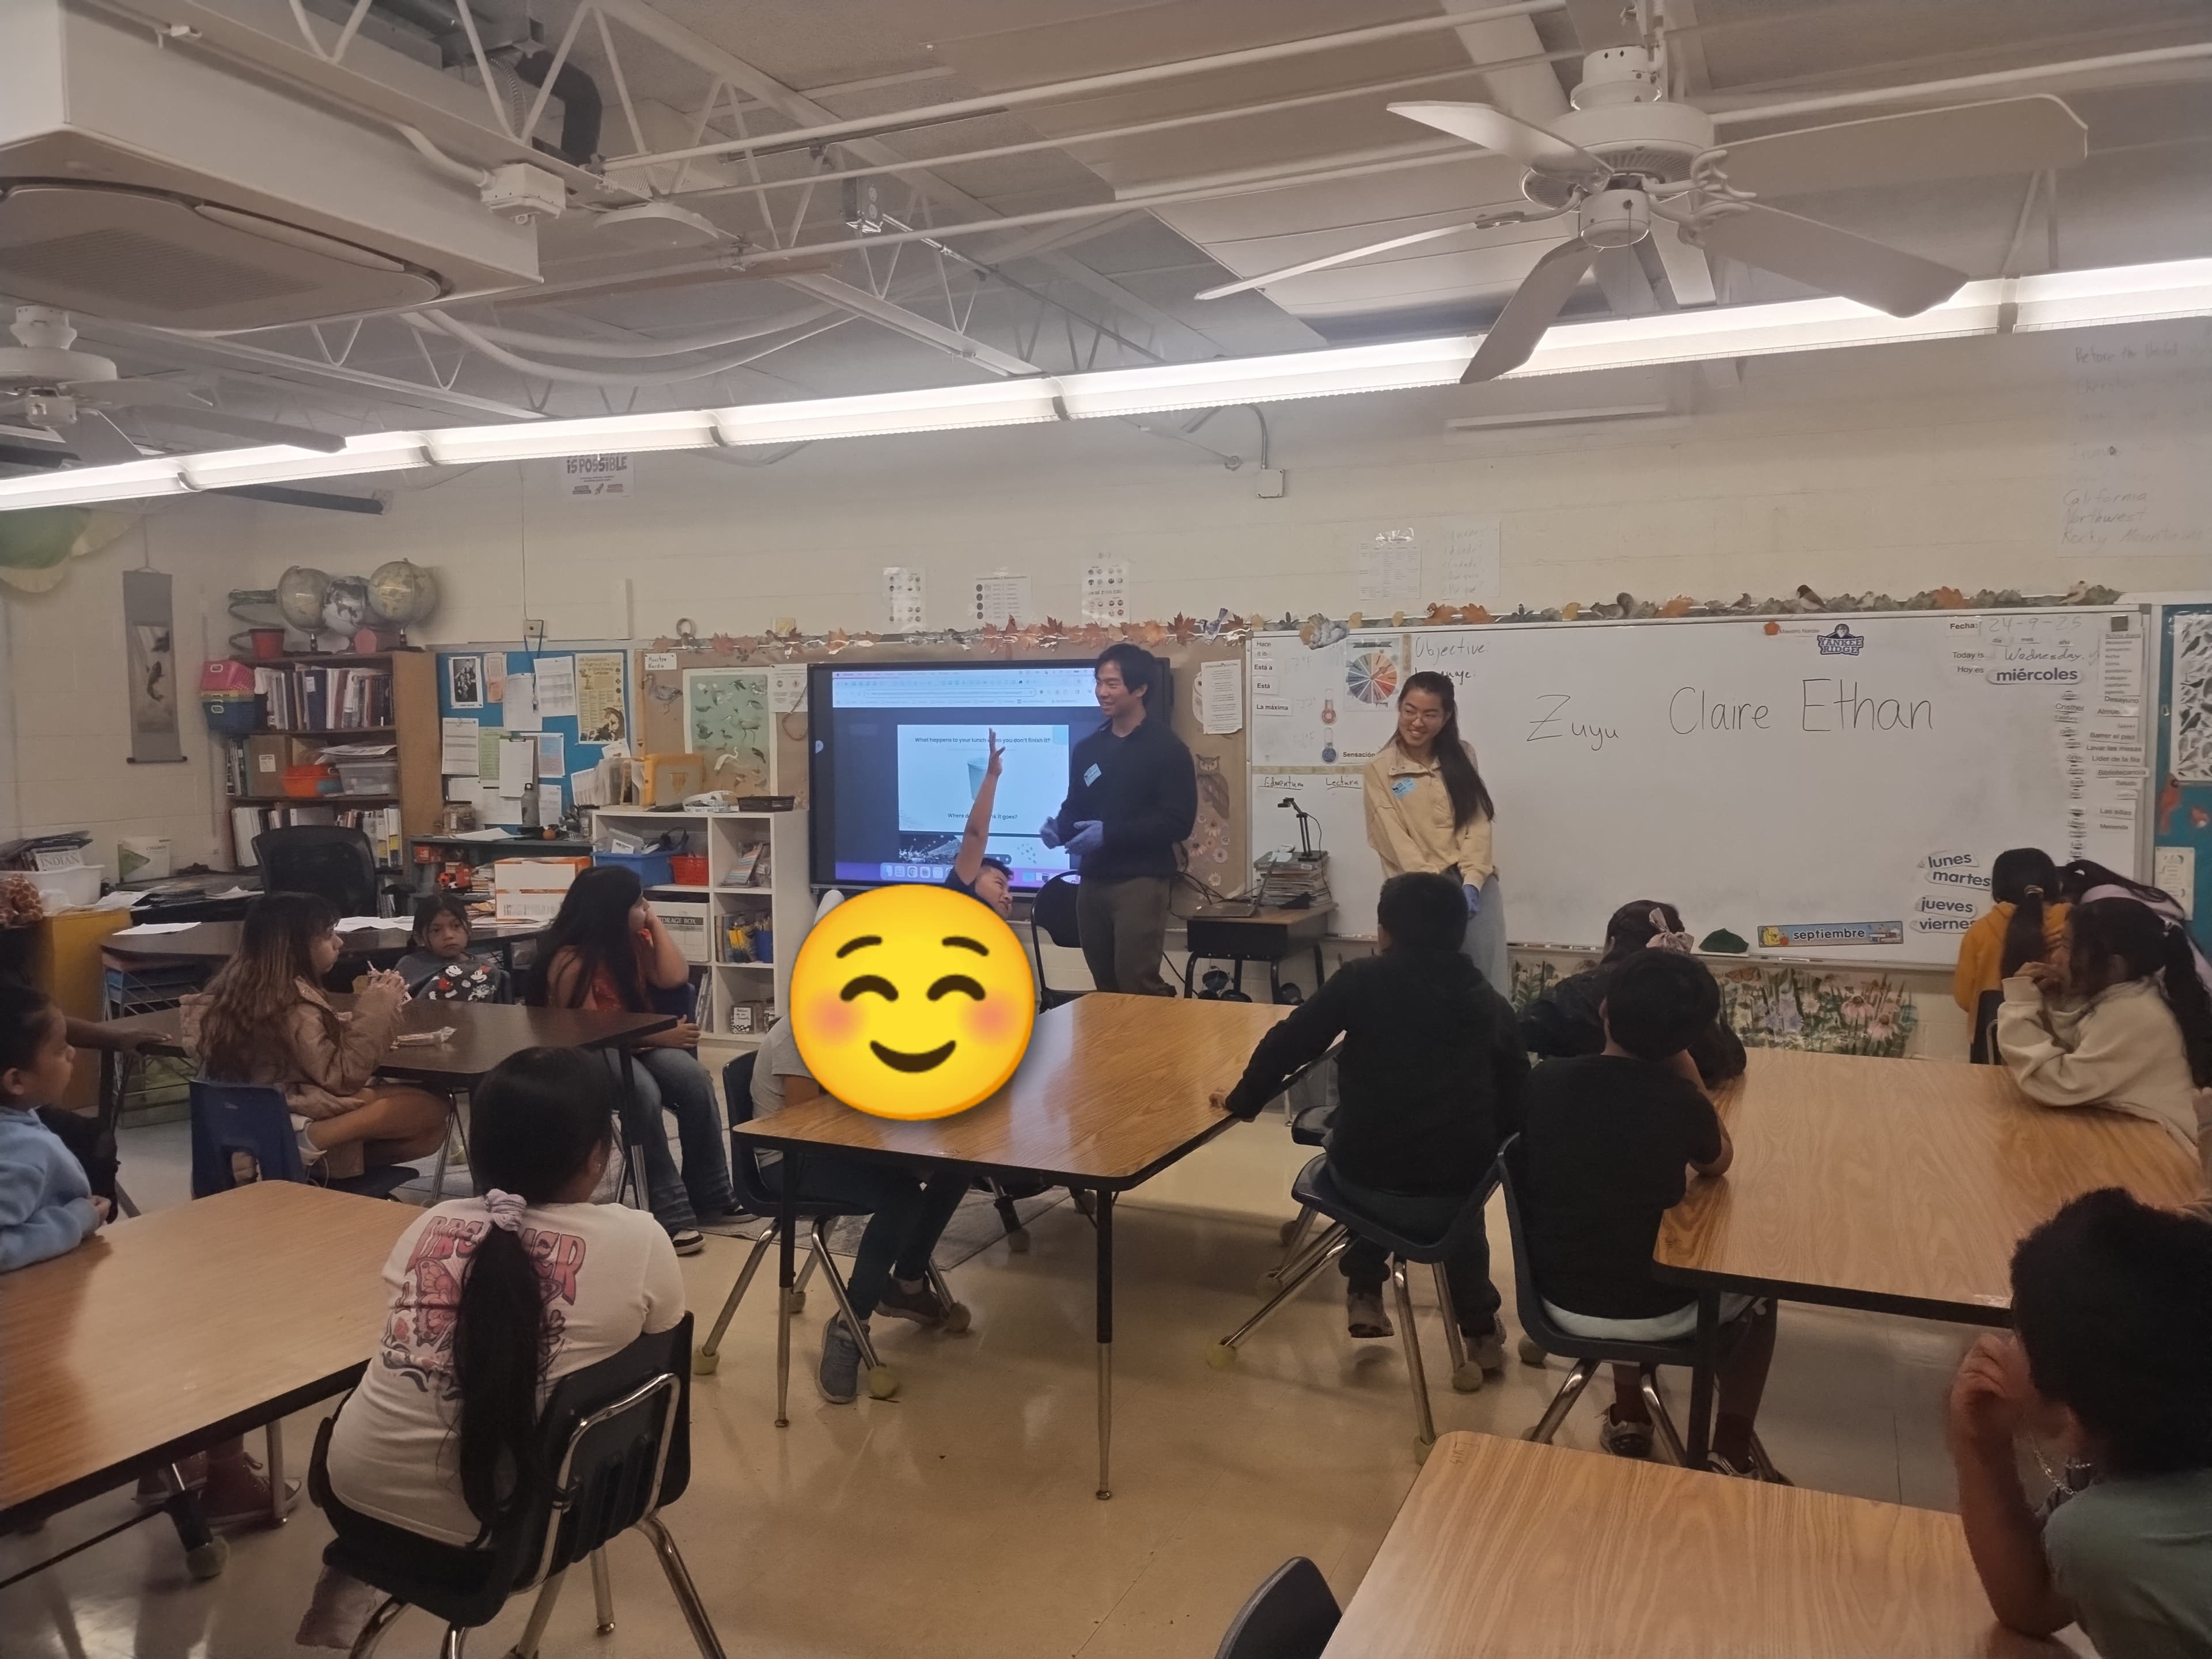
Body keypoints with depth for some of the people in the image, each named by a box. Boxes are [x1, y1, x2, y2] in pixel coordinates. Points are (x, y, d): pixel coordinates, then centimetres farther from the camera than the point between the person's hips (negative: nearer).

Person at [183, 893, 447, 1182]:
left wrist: (373, 1001, 7)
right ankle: (311, 1141, -25)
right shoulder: (292, 1003, -19)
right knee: (430, 1110, -18)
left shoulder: (249, 987, 8)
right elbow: (340, 1078, -20)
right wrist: (375, 1009, -15)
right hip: (292, 1123, -9)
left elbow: (329, 1037, 16)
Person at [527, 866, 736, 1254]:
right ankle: (671, 1213, -29)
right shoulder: (571, 960, -18)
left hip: (637, 1042, 7)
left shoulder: (633, 940, 5)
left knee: (695, 1079, -21)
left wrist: (656, 924, -5)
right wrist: (661, 1036, -21)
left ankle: (709, 1196, -10)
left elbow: (674, 978, -6)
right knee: (644, 1093, -35)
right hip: (582, 1052, -7)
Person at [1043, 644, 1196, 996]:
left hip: (1141, 881, -6)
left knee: (1138, 984, -11)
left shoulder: (1167, 749, -7)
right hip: (1092, 880, 7)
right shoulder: (1087, 748, 14)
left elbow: (1178, 822, -14)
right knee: (1106, 986, 11)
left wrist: (1109, 833, -21)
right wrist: (1060, 826, -4)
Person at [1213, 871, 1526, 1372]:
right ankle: (1480, 1327, 36)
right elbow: (1517, 1110, 9)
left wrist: (1243, 1100, 15)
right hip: (1455, 1193, 2)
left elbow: (1287, 1044, -1)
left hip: (1365, 1181, -1)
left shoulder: (1362, 979, 0)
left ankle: (1365, 1294, 32)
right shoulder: (1491, 1004, 7)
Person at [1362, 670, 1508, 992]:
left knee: (1491, 974, -8)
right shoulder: (1379, 770, 1)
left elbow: (1477, 822, 2)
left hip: (1474, 879, 2)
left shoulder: (1462, 756, 10)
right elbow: (1396, 841, -6)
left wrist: (1472, 881, -13)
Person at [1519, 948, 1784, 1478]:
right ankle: (1731, 1456, 24)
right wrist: (1682, 1062, -1)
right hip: (1650, 1313, -3)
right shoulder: (1679, 1102, -19)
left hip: (1561, 1300, 3)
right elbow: (1719, 1163, 5)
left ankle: (1627, 1419, 38)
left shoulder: (1546, 1080, -11)